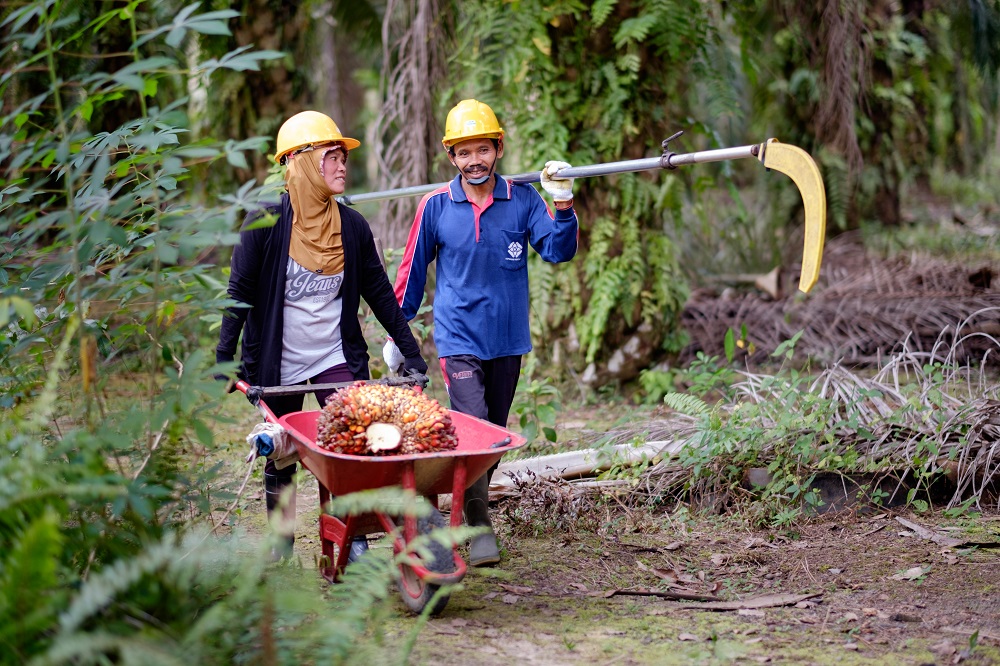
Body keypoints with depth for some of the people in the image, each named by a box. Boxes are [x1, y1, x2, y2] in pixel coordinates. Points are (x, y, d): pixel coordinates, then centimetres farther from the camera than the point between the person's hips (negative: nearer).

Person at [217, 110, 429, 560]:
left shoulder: (352, 226, 1)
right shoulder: (266, 223, -9)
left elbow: (380, 294, 8)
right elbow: (240, 294, -6)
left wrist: (410, 353, 7)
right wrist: (225, 359, -11)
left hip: (336, 358, 2)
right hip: (278, 363, -2)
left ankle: (355, 539, -4)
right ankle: (281, 541, 26)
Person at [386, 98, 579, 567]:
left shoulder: (522, 200, -1)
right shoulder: (435, 207, -3)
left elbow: (558, 251, -8)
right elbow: (412, 270, 7)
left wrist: (562, 205, -23)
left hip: (507, 339, 3)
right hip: (458, 338, -3)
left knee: (495, 435, 13)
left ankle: (476, 508, 29)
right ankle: (479, 529, -11)